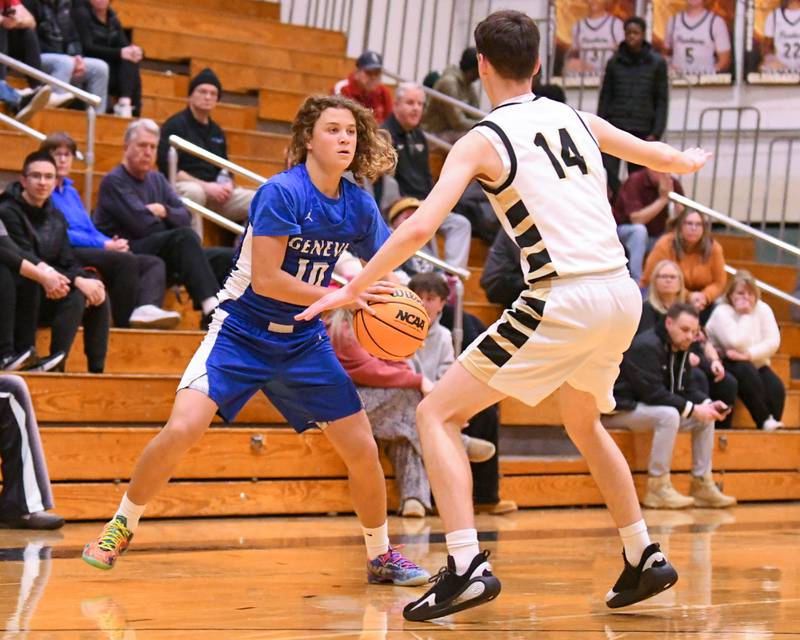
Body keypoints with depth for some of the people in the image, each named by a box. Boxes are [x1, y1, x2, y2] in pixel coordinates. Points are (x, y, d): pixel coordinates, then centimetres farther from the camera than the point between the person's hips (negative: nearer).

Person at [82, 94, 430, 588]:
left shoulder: (359, 205, -3)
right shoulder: (282, 192, -20)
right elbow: (265, 279, -23)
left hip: (304, 342, 5)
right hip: (242, 331, -5)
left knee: (363, 451, 1)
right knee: (182, 429, -21)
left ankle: (382, 555, 23)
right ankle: (122, 527, 2)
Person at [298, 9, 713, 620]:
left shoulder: (484, 140, -3)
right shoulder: (577, 119, 14)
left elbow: (419, 228, -13)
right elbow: (662, 157, 31)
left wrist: (353, 288, -4)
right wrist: (692, 161, 55)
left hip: (563, 303, -7)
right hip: (622, 294, 7)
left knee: (438, 414, 1)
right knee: (583, 421, 33)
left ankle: (467, 565, -13)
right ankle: (645, 559, 32)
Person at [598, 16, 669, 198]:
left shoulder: (657, 63, 4)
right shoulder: (614, 62, 8)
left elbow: (662, 101, 4)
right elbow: (605, 97, 11)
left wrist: (656, 133, -4)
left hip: (641, 129, -1)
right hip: (614, 127, 1)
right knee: (607, 173, -17)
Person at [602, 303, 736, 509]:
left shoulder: (680, 349, 8)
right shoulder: (645, 346, -22)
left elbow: (687, 389, 9)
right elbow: (652, 392, -29)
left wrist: (708, 404, -11)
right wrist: (692, 409, -29)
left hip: (647, 408, 10)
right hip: (620, 410, -10)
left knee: (706, 418, 0)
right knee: (669, 415, -35)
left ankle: (702, 485, 3)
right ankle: (657, 489, -28)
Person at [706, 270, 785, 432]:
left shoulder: (763, 309, 2)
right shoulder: (721, 312, -12)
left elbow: (773, 342, -11)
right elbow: (737, 344, -25)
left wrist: (748, 355, -24)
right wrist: (745, 315, -17)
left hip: (755, 364, 4)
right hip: (725, 364, -4)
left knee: (776, 387, -24)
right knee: (747, 372, -35)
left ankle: (773, 424, -14)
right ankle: (764, 421, -33)